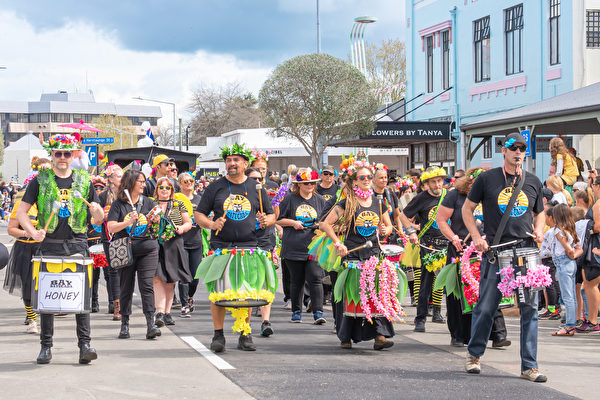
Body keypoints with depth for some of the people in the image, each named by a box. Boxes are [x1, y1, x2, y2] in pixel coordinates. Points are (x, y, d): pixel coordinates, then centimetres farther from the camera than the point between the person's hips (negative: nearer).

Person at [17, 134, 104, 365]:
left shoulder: (84, 181, 10)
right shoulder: (40, 180, 6)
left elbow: (99, 218, 11)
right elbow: (21, 212, 4)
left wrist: (96, 210, -12)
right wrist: (33, 232, -12)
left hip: (77, 244, 0)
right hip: (49, 244, 0)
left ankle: (85, 345, -6)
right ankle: (46, 346, 10)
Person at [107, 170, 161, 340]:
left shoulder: (147, 202, 11)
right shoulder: (118, 204, 2)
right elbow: (111, 227, -6)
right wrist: (129, 222, -18)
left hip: (147, 249, 1)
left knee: (147, 286, -9)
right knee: (126, 288, 4)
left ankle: (150, 325, -13)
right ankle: (125, 324, 13)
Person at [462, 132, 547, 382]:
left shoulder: (533, 182, 11)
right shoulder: (487, 179, 2)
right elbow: (467, 208, 9)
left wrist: (538, 229, 5)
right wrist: (477, 237, -2)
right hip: (495, 251, -2)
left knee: (530, 308, -2)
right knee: (486, 307, 2)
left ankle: (529, 366, 4)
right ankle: (474, 355, 23)